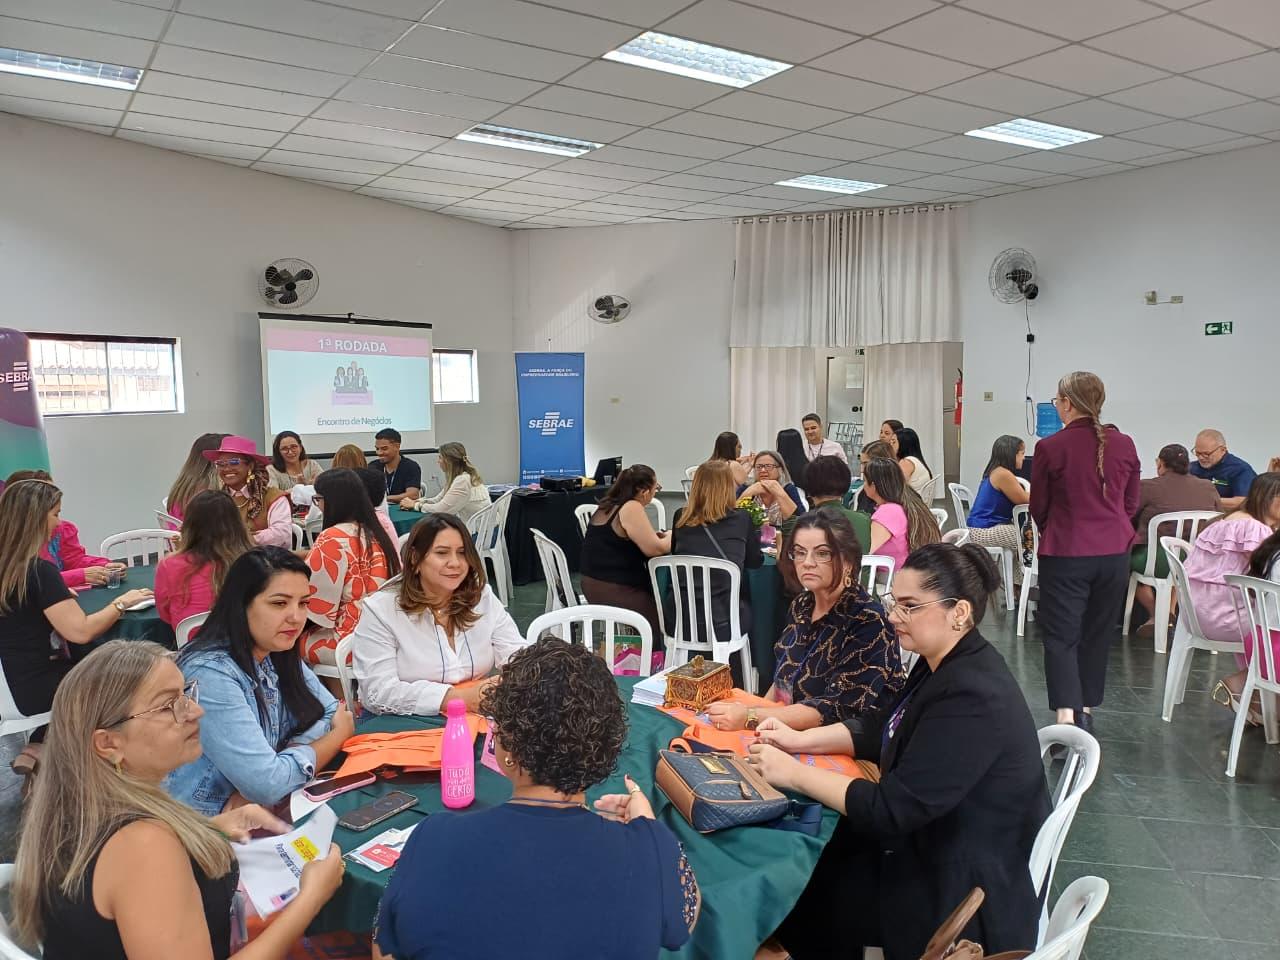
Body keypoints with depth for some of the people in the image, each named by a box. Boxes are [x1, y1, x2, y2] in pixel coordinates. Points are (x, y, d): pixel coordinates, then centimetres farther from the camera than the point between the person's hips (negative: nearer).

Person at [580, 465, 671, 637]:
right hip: (613, 591, -10)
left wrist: (659, 536, 15)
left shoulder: (610, 504, 11)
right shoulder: (631, 508, -18)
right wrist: (672, 537, -1)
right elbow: (654, 549, -20)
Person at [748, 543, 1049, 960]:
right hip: (933, 844, 8)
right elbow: (880, 728, 11)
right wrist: (800, 739, -1)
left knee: (798, 888, -1)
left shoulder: (972, 699, -30)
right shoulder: (943, 663, -1)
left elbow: (891, 810, -29)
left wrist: (793, 774, -22)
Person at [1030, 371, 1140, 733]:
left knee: (1061, 635, 2)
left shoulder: (1051, 448, -12)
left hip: (1066, 554, -4)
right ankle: (1086, 711, 27)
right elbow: (1131, 504, 11)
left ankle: (1067, 714, -13)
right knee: (1097, 634, 16)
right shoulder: (1124, 445, 1)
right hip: (1114, 553, 5)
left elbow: (1038, 508, 0)